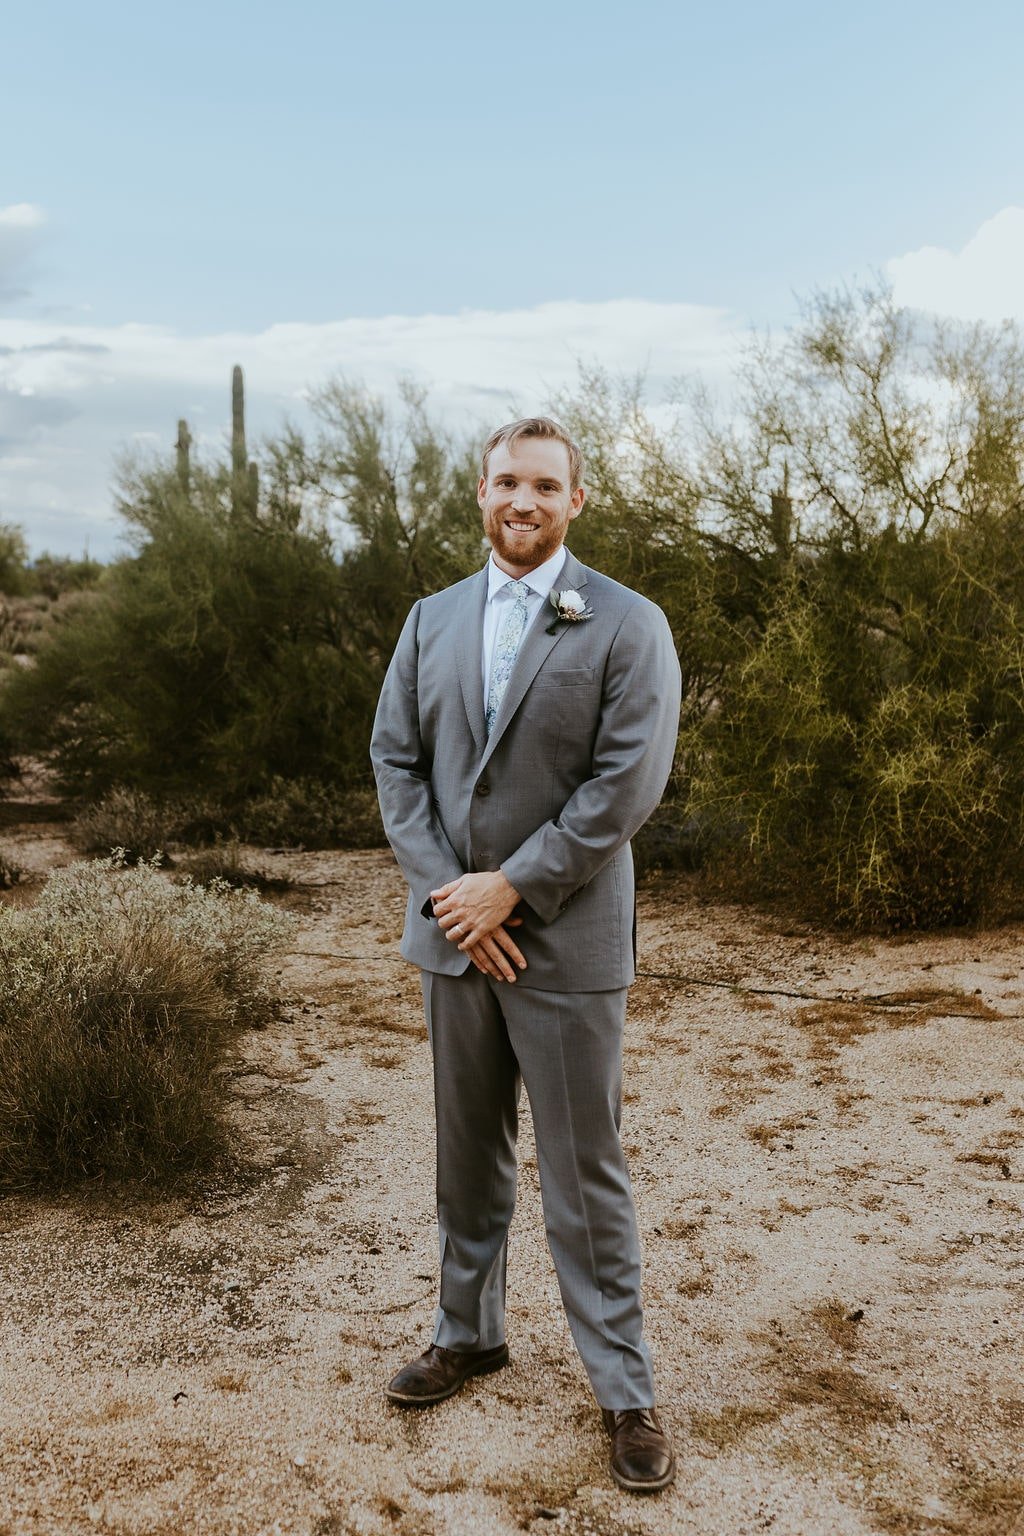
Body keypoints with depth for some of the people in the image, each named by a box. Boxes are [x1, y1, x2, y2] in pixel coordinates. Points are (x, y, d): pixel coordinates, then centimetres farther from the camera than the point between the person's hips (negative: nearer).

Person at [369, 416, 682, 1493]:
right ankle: (469, 1332, 37)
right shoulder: (432, 620, 9)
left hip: (566, 941, -4)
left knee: (584, 1174, 3)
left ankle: (624, 1392, 18)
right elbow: (394, 757, 4)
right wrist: (449, 890, -8)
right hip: (454, 933, 5)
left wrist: (510, 887, -15)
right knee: (468, 1153, 18)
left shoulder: (627, 626, -6)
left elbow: (628, 781, -14)